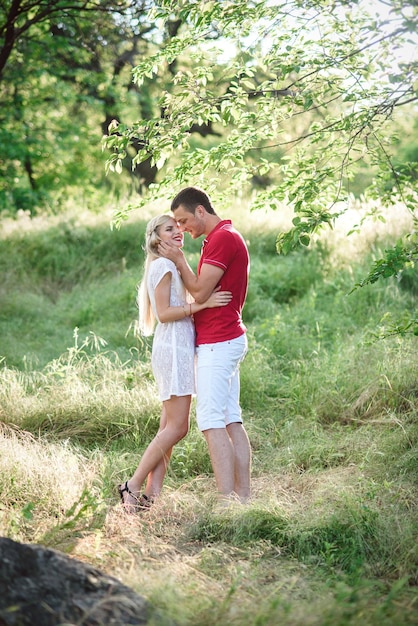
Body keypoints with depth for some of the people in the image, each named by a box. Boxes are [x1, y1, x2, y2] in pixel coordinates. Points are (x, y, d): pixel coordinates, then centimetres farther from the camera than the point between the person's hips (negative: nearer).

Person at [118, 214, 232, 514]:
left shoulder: (171, 265, 21)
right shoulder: (164, 265, -8)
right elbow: (163, 313, -16)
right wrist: (202, 304, -22)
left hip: (179, 349, 10)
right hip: (173, 349, -10)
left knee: (170, 427, 5)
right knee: (177, 426, -11)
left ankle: (152, 494, 3)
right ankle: (133, 486, -8)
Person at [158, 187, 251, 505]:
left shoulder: (223, 238, -15)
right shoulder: (224, 237, 18)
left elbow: (200, 292, -16)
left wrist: (179, 259, -5)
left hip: (217, 343, -11)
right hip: (228, 339, 11)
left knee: (212, 422, -12)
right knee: (231, 420, 8)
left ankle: (227, 501, -15)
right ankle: (243, 495, 8)